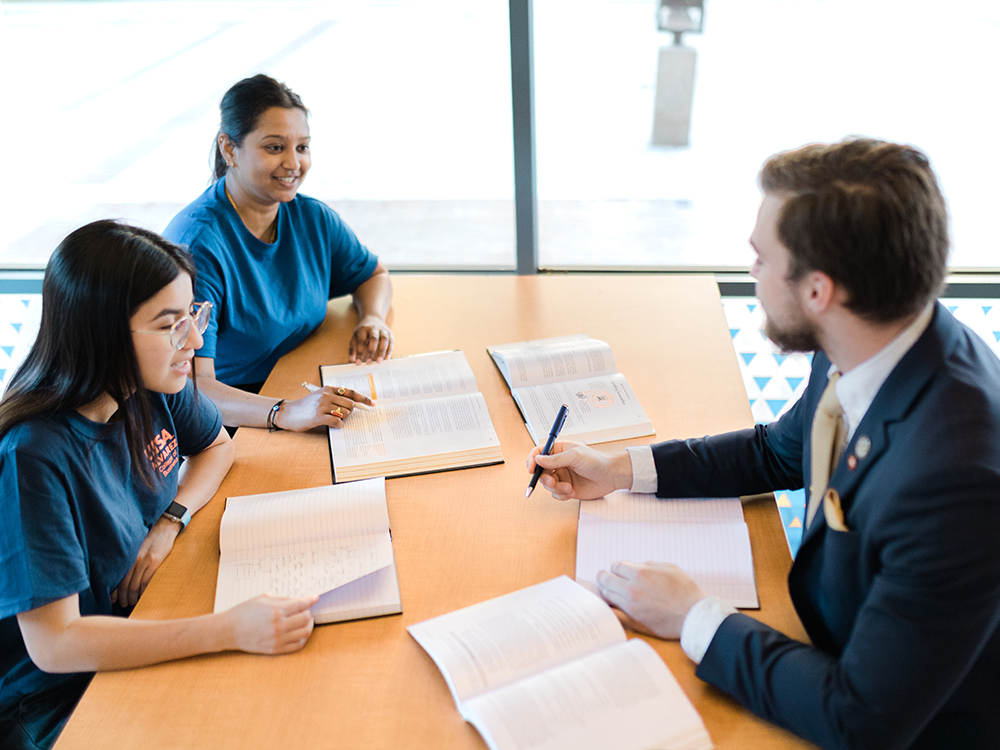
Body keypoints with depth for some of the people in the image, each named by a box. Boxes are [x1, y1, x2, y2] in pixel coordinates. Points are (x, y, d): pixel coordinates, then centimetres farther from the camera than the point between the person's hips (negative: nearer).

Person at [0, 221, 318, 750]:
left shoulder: (155, 386, -10)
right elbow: (53, 643, -30)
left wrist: (170, 523, -9)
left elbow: (216, 445, 12)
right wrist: (228, 630, -37)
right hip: (58, 701, -6)